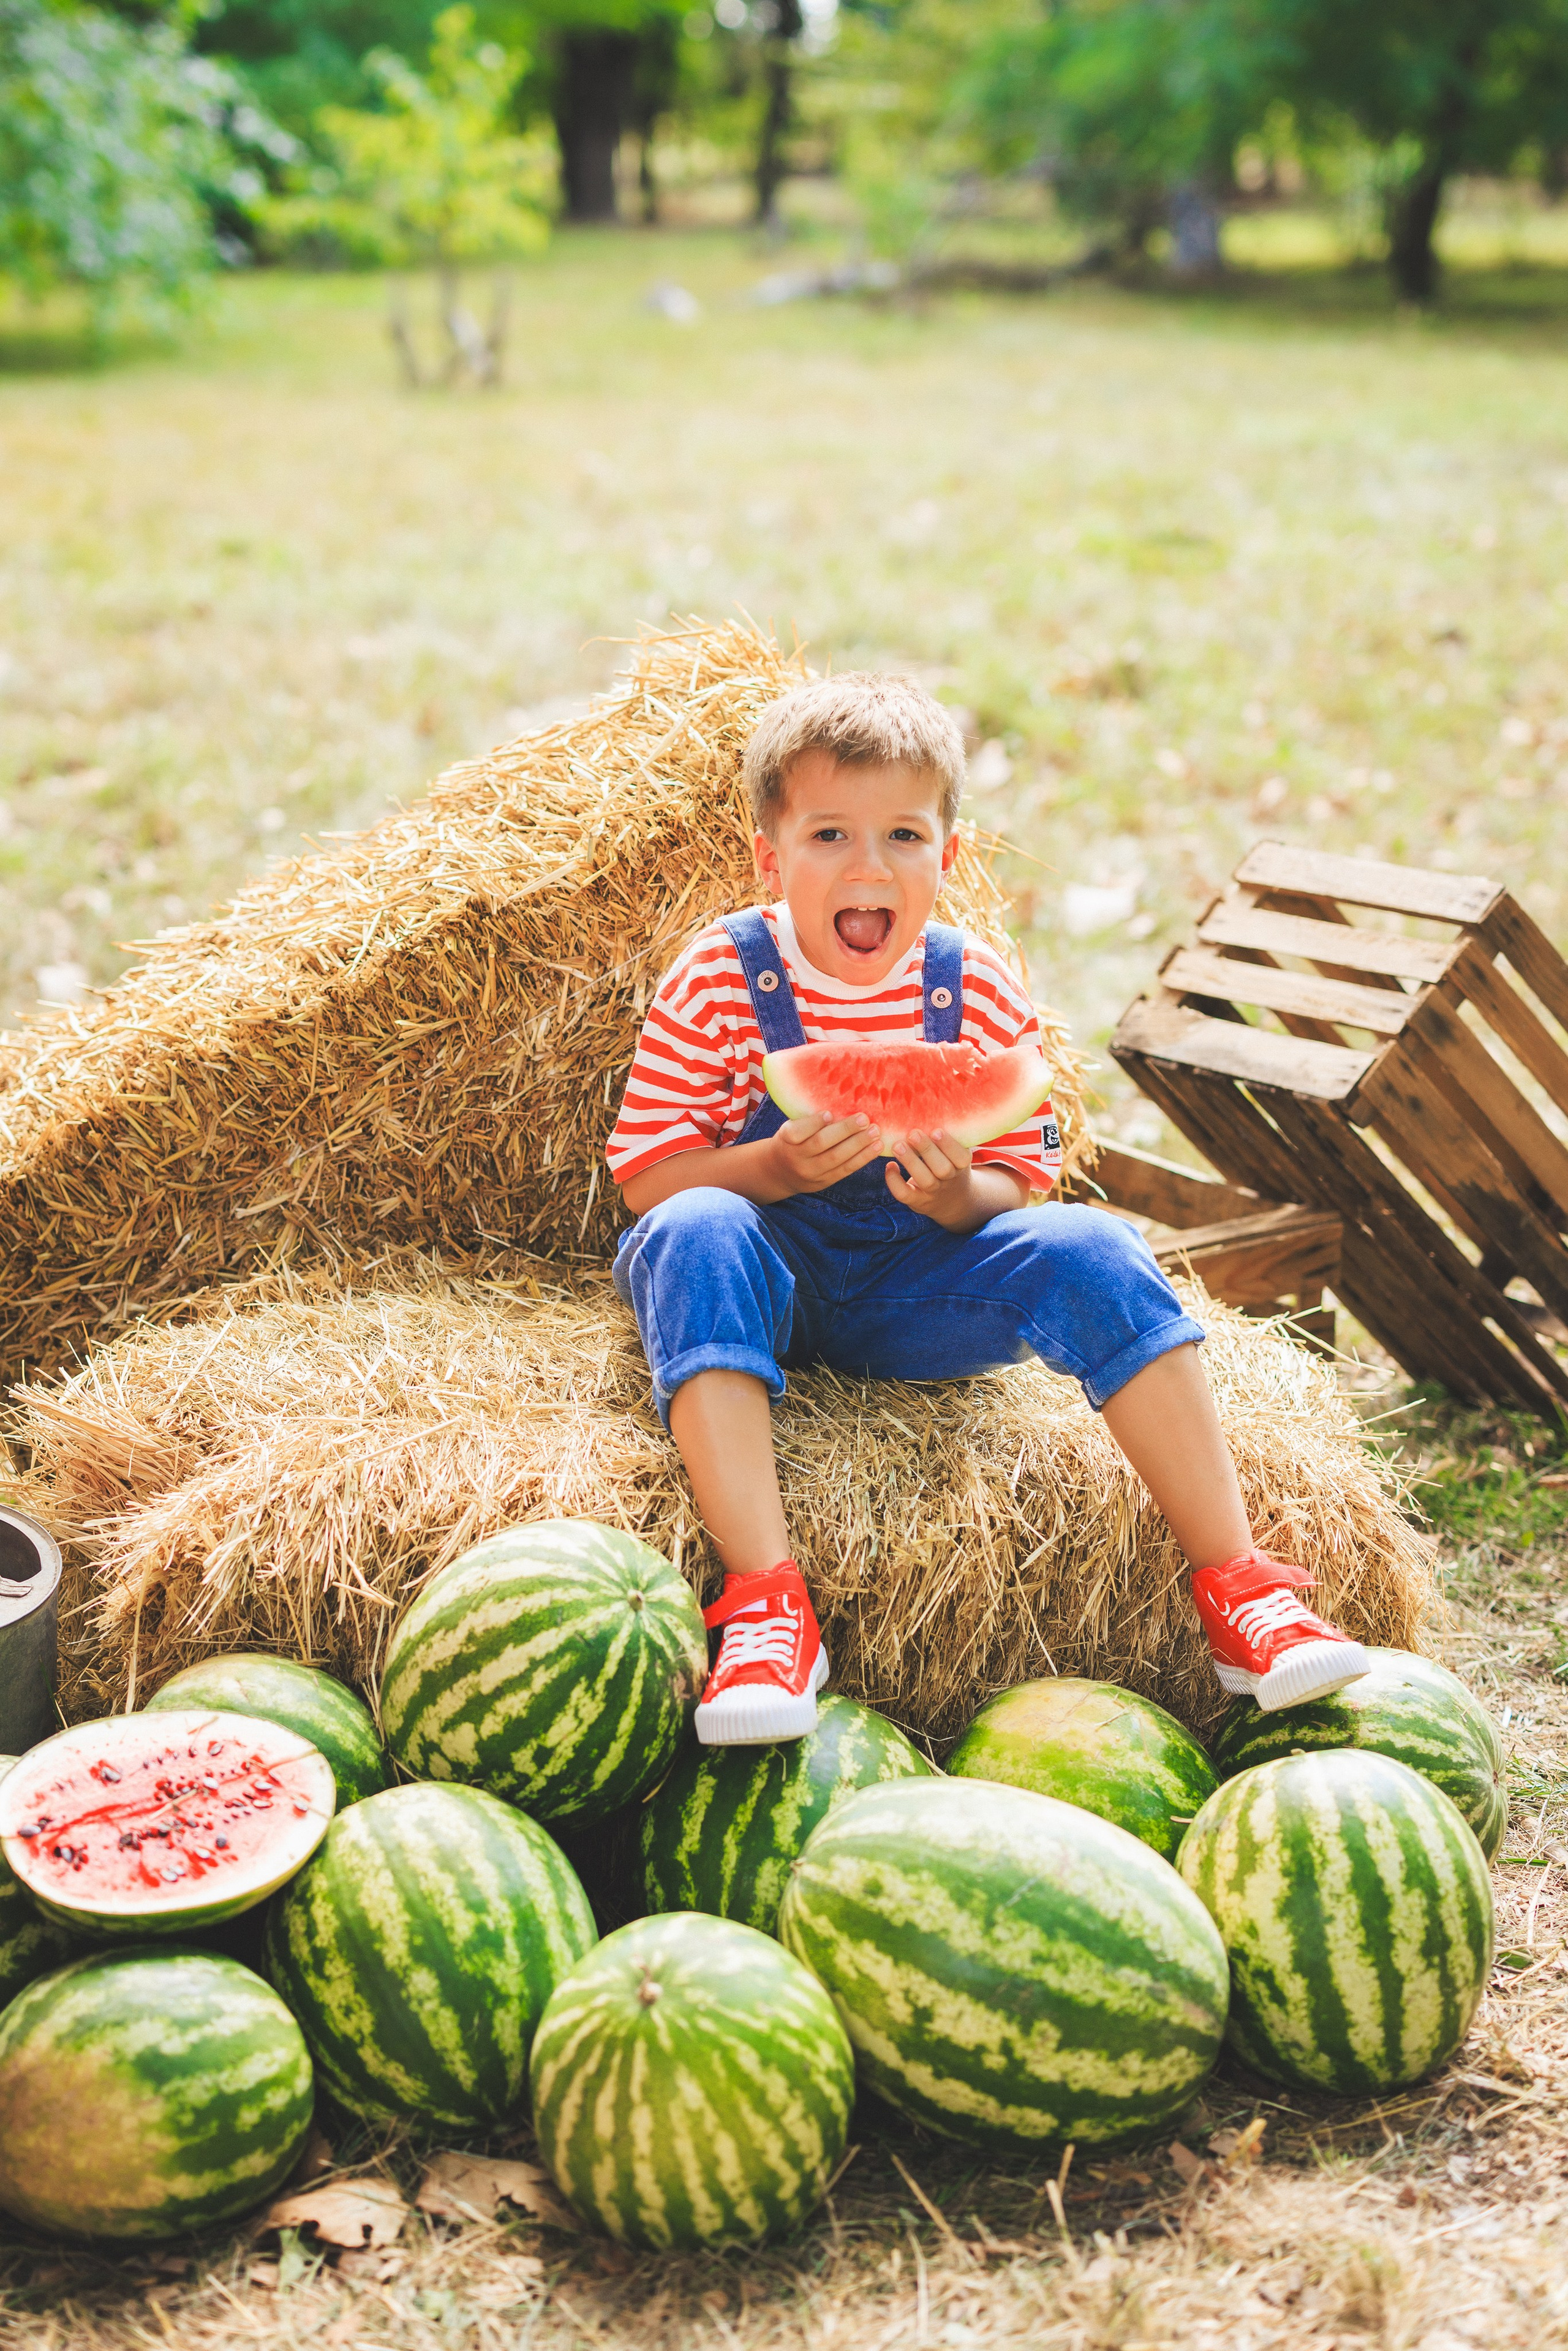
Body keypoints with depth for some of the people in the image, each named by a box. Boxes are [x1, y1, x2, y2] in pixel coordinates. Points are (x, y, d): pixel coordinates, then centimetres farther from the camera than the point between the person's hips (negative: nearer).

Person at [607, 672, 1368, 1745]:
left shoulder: (979, 992, -3)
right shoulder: (718, 981, -10)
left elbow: (1022, 1185, 0)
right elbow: (646, 1177, -11)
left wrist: (959, 1196, -24)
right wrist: (779, 1165, -29)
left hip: (914, 1281, 2)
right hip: (765, 1279, -2)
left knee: (1090, 1251, -22)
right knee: (692, 1235, -35)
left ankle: (1237, 1587, -18)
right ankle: (767, 1603, -40)